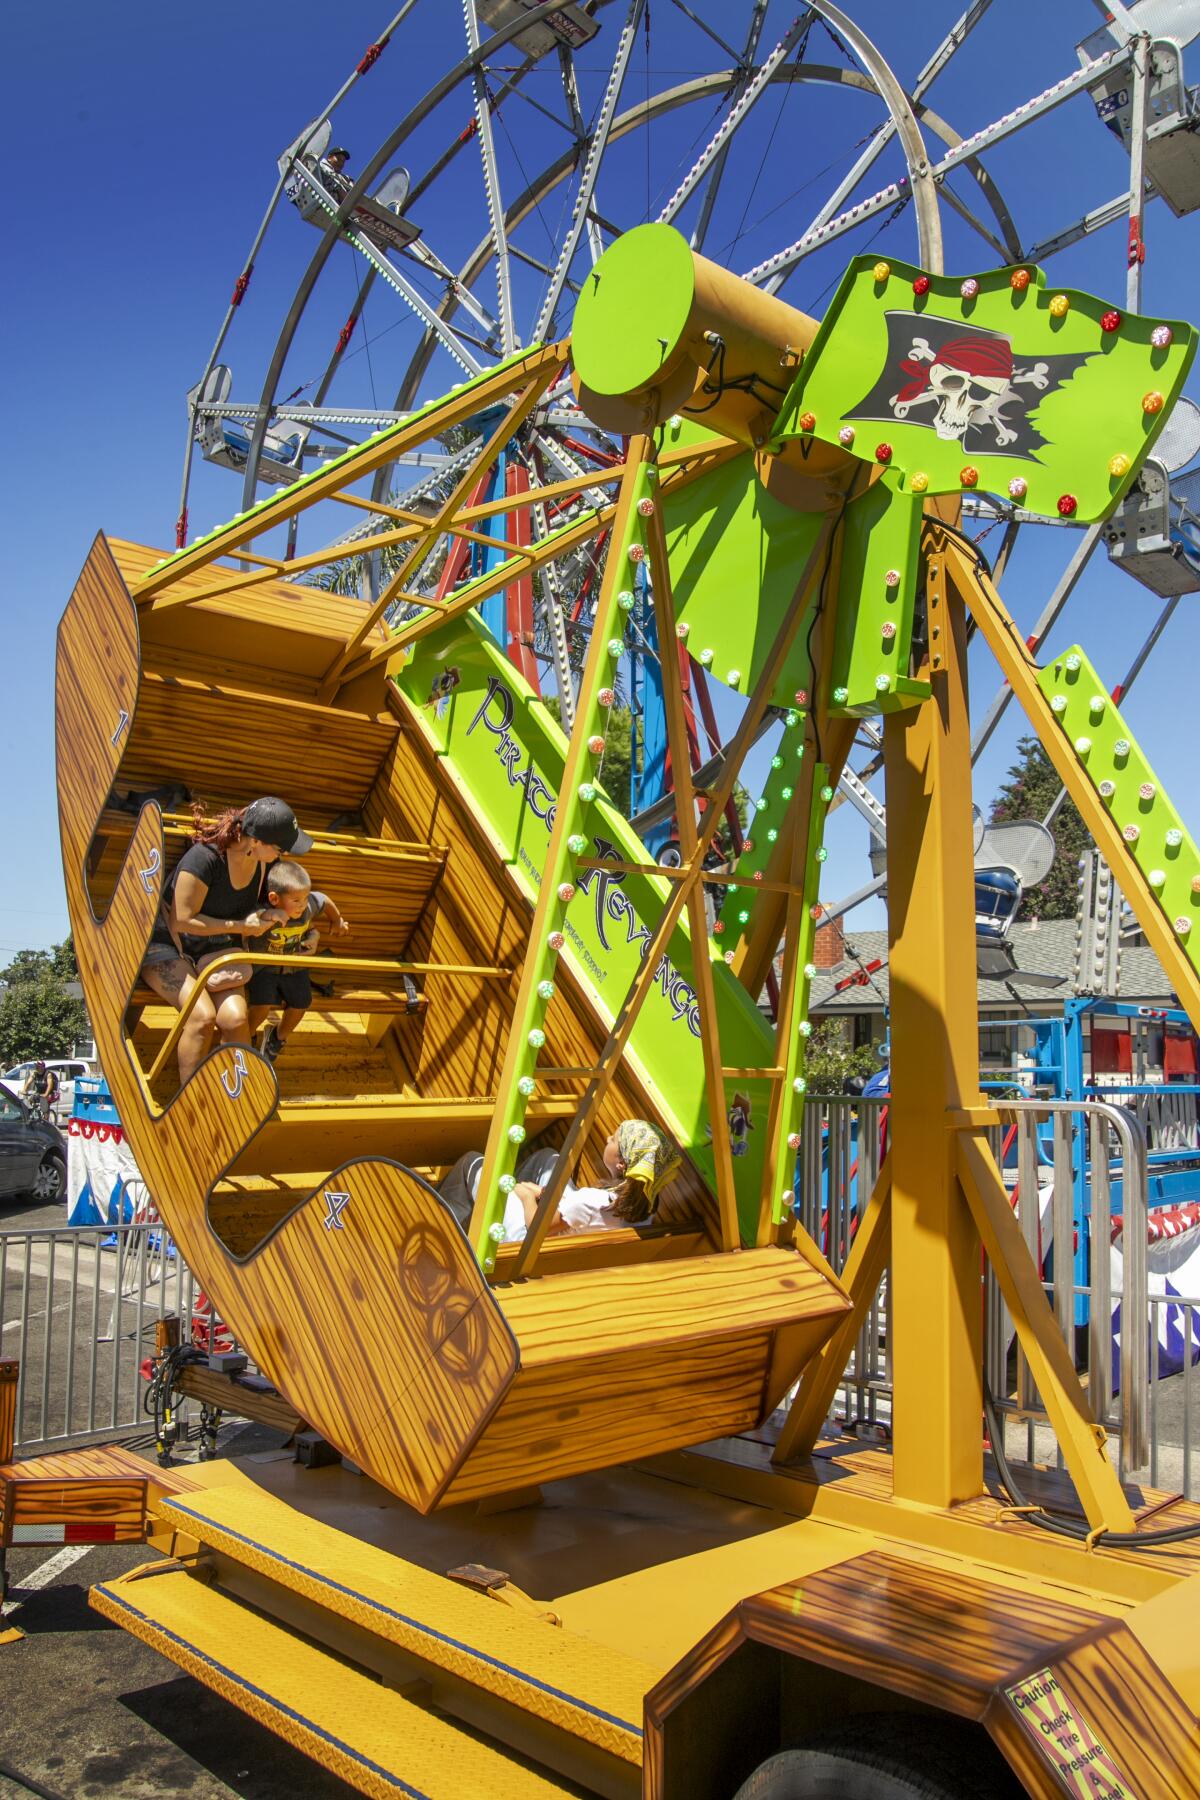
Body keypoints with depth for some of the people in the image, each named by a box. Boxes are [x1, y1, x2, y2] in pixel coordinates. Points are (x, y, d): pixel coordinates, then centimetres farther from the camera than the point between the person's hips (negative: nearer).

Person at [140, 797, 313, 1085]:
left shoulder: (263, 860, -6)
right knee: (202, 1015, -29)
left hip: (214, 950, 5)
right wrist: (241, 926, -17)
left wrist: (263, 917, -6)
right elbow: (183, 921, -22)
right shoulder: (204, 857, -28)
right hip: (165, 944, -5)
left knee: (235, 1018, -22)